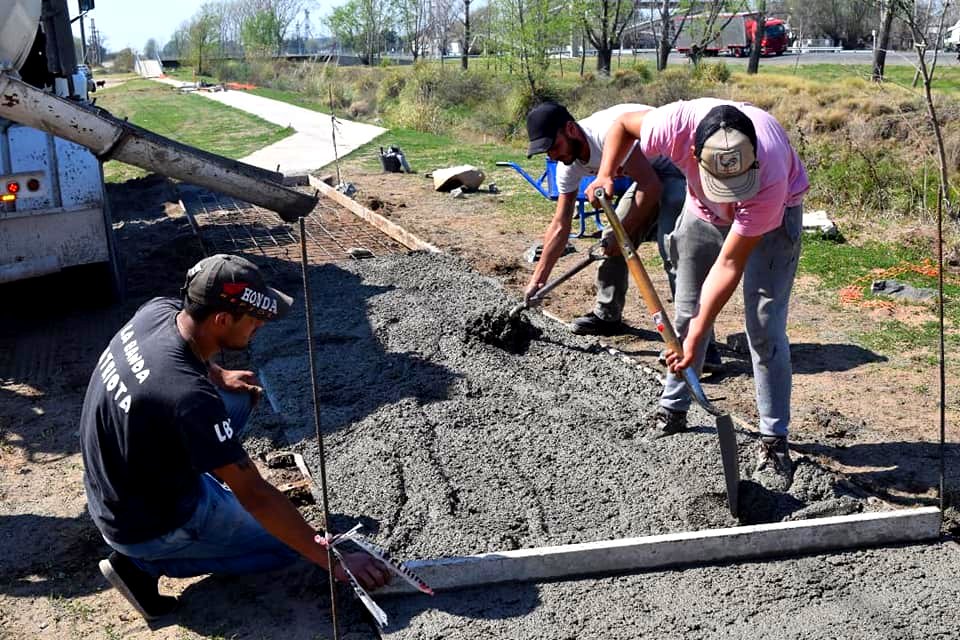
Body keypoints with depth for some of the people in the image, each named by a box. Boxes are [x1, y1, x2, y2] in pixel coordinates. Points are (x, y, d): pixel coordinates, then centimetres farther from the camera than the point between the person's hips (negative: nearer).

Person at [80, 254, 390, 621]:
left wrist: (218, 376, 1)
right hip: (145, 526, -8)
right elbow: (255, 495, -30)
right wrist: (332, 559, -24)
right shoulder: (191, 398, -37)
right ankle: (146, 563, 1)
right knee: (289, 544, 3)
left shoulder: (158, 310, -14)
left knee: (240, 395, 10)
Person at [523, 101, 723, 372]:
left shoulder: (607, 132, -33)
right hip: (652, 172, 9)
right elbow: (560, 226, 2)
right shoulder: (568, 166, -6)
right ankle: (607, 316, 26)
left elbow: (651, 187, -29)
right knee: (613, 239, 8)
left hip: (681, 167, -9)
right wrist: (537, 279, 1)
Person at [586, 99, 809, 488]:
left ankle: (774, 441, -2)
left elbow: (729, 265, -35)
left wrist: (697, 337, -35)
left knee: (764, 327, -12)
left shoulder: (769, 179, -42)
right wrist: (606, 174, -25)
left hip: (774, 215, -3)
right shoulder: (677, 124, -36)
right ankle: (672, 412, 23)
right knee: (685, 314, 7)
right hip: (703, 209, 4)